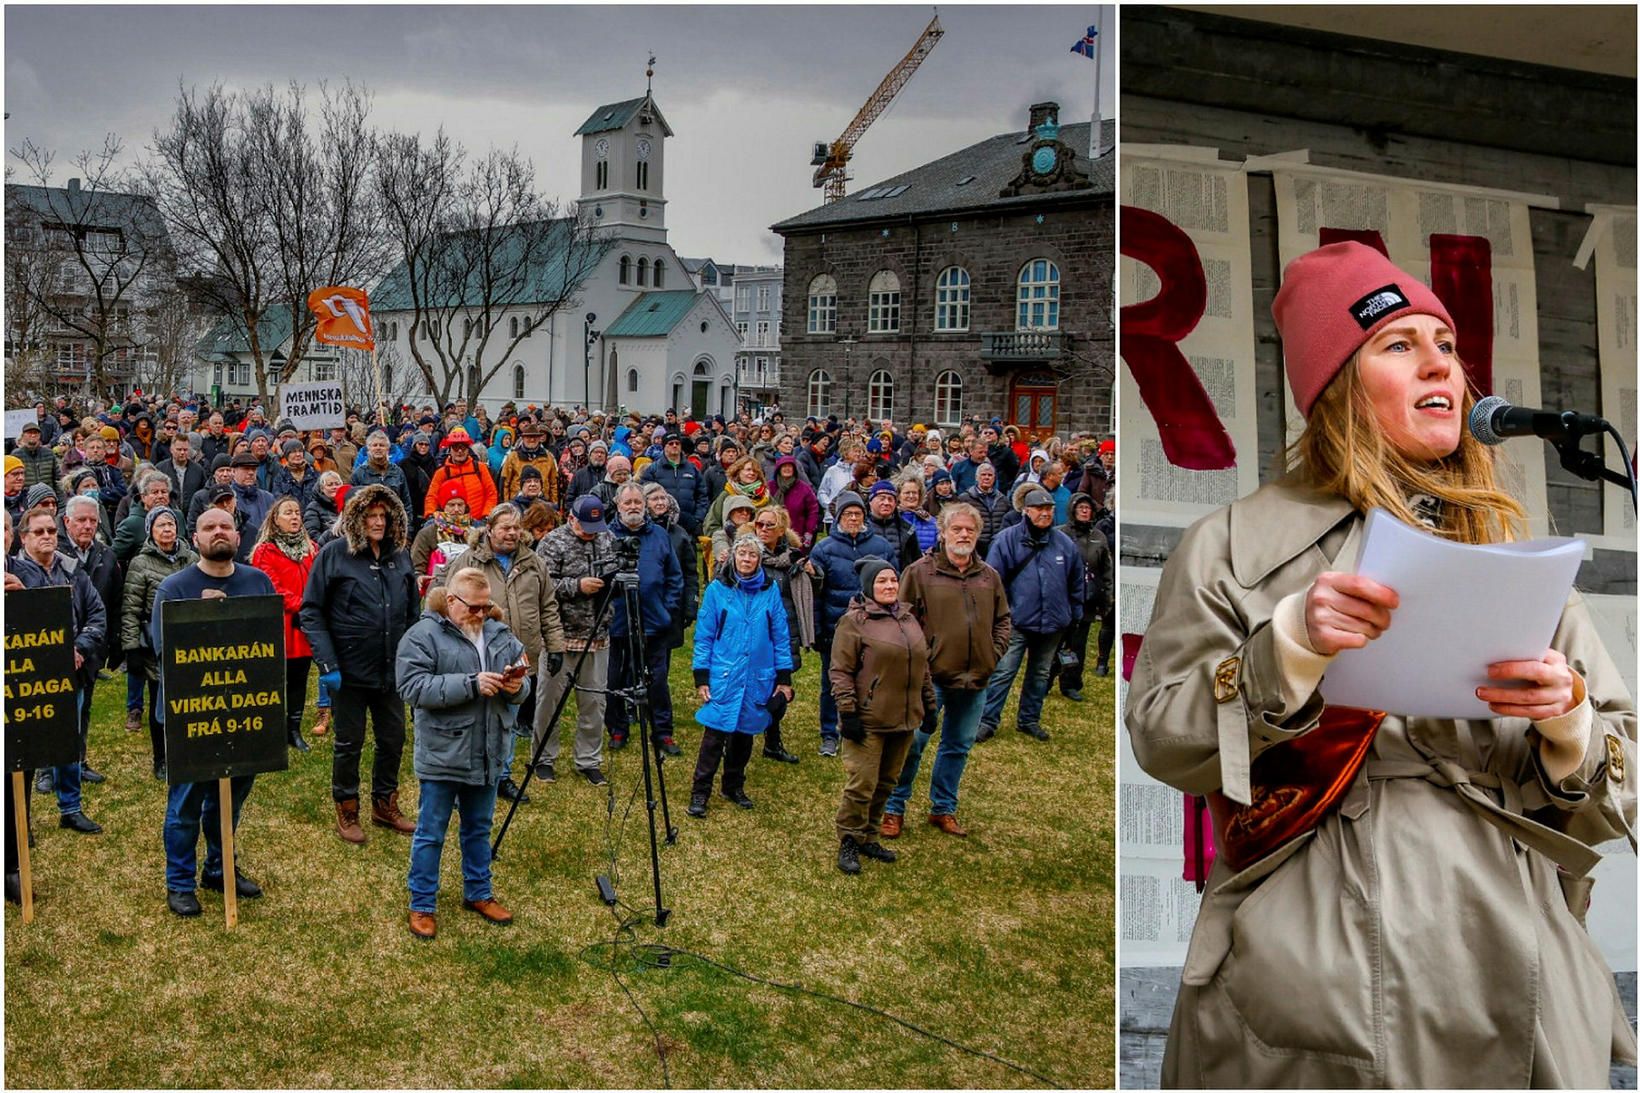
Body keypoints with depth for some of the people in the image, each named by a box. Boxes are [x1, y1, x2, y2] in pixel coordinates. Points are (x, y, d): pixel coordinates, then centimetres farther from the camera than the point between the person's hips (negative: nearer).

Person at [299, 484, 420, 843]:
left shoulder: (399, 556, 5)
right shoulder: (333, 554, -10)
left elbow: (412, 612, 14)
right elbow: (311, 611, -10)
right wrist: (327, 663, -16)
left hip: (392, 669, 5)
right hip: (350, 669, -5)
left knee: (393, 740, 14)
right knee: (349, 743, 8)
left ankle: (385, 805, 32)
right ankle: (346, 811, 24)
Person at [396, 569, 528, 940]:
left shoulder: (500, 634, 7)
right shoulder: (423, 635, -11)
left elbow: (520, 683, 14)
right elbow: (413, 687, -21)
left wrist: (515, 687, -11)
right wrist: (471, 684, -27)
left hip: (488, 754, 6)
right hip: (442, 754, -5)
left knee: (479, 828, 19)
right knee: (431, 833, 6)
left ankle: (478, 893, 34)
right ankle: (422, 905, 18)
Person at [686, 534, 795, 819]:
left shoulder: (770, 591, 3)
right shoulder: (717, 589, -2)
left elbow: (781, 636, 7)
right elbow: (703, 636, 0)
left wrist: (784, 678, 5)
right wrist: (701, 678, -4)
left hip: (758, 679, 3)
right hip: (723, 678, -3)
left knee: (745, 734, 12)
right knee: (715, 735, -6)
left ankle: (734, 787, 27)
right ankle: (699, 793, 1)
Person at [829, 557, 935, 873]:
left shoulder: (908, 618, 12)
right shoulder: (854, 621, -9)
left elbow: (922, 666, 20)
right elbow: (840, 671, -11)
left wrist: (929, 704, 17)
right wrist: (848, 713, -16)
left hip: (904, 720, 7)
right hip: (868, 721, -7)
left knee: (886, 783, 14)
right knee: (862, 785, -5)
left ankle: (869, 837, 28)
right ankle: (848, 843, 10)